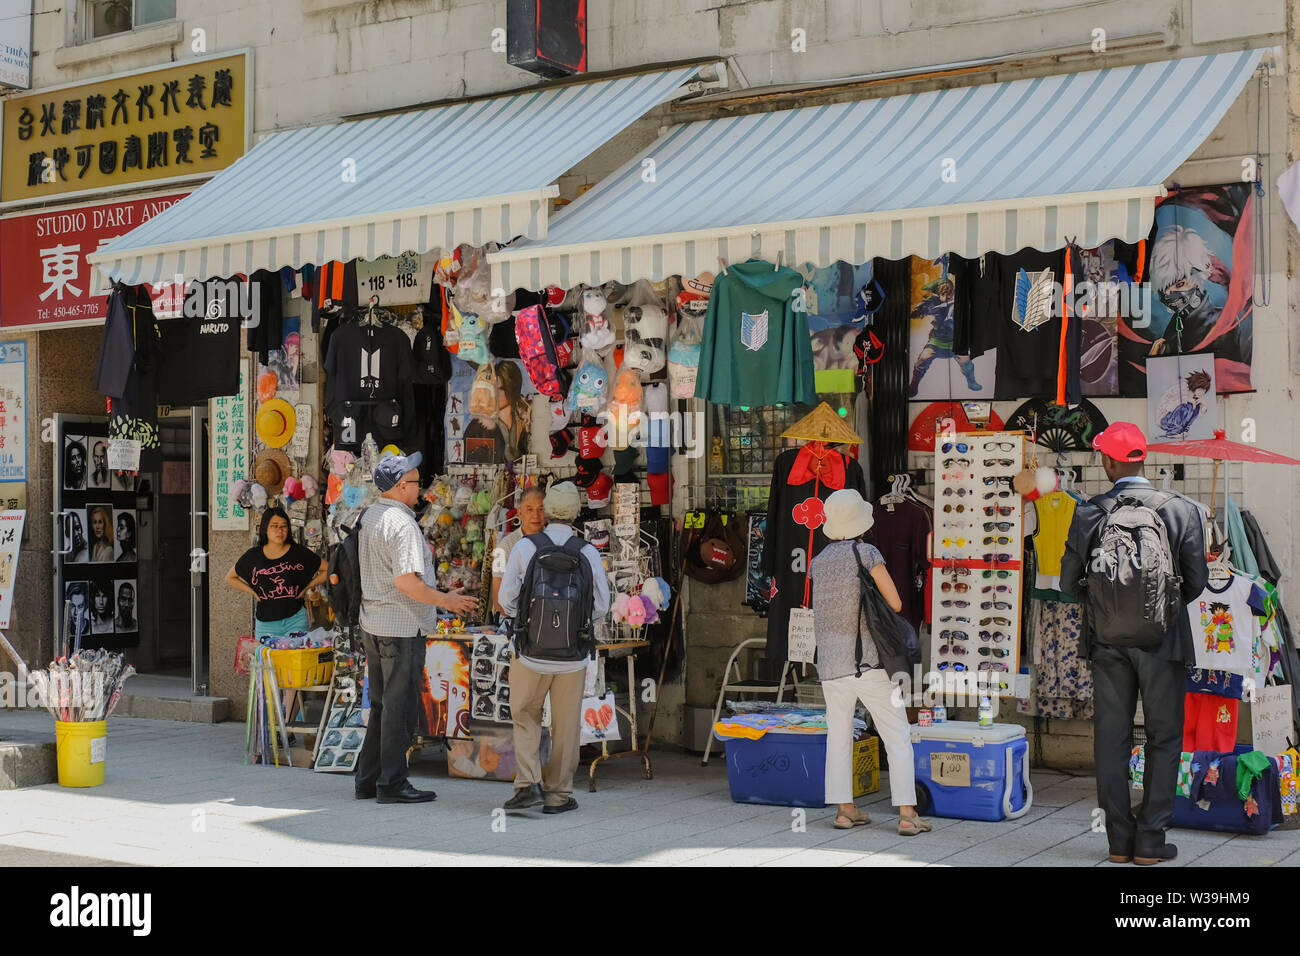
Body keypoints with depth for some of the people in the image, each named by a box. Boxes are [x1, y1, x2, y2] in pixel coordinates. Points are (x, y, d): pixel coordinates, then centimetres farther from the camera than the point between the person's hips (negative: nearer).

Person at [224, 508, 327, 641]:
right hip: (266, 623, 1)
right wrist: (253, 592, 5)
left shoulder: (298, 553, 1)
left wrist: (306, 588, 1)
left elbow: (327, 570, 8)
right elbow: (230, 578, 17)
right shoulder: (253, 556, 4)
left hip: (295, 619, -1)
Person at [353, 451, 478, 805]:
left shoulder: (370, 516, 11)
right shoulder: (402, 524, -18)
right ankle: (392, 783, 3)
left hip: (372, 622, 9)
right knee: (400, 706, -1)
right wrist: (446, 601, -15)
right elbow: (405, 580, -26)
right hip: (401, 627, -9)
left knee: (381, 704, 16)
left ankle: (368, 779, 21)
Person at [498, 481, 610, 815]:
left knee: (526, 717, 16)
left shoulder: (524, 547, -8)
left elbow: (507, 597, -3)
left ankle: (527, 784, 2)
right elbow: (601, 605, 0)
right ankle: (558, 794, 17)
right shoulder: (589, 553, -6)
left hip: (529, 650, 0)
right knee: (565, 725, 12)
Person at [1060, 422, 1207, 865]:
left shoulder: (1087, 515, -6)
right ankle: (1150, 839, 6)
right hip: (1163, 639, -1)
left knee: (1111, 738, 9)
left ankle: (1119, 839, 12)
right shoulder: (1181, 510, -7)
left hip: (1107, 640, 1)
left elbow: (1069, 583, -1)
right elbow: (1196, 581, -2)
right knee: (1164, 737, 8)